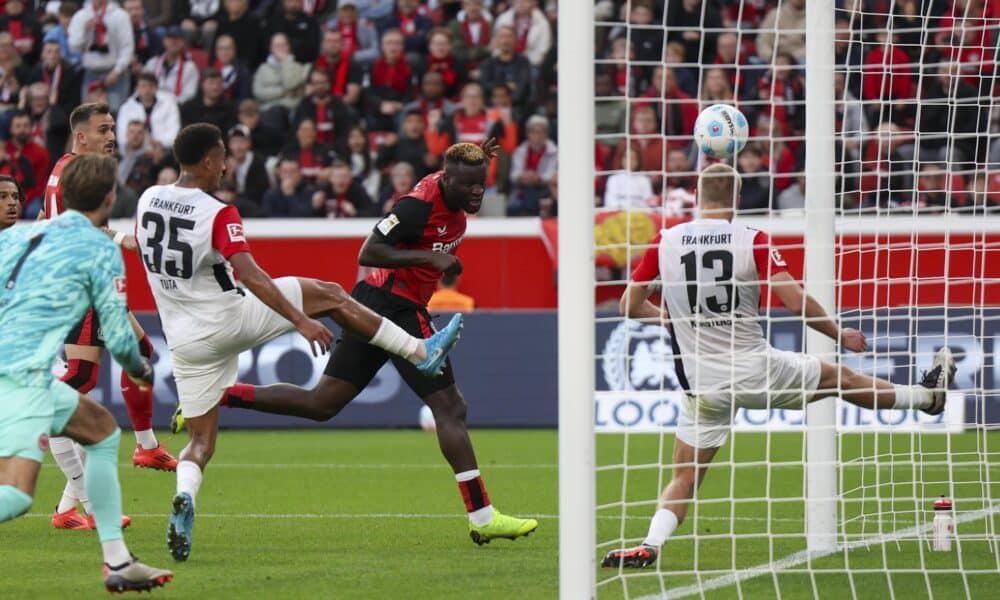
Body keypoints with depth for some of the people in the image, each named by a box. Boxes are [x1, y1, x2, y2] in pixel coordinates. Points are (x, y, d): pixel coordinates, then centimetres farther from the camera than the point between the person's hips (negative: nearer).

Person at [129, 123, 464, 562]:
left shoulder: (147, 200, 1)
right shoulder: (219, 215, -17)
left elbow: (141, 248, 20)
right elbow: (249, 275, -27)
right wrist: (301, 321, -28)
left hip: (185, 341, 5)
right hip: (230, 320, -5)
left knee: (200, 442, 12)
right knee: (330, 295, 11)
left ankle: (184, 498, -20)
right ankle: (420, 353, 15)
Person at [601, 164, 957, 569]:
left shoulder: (666, 242, -4)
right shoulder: (753, 241, -10)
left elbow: (630, 306, 2)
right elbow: (797, 302, -15)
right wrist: (840, 335, 2)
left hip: (704, 384, 1)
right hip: (758, 371, -1)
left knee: (685, 478, 8)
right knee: (840, 379, 22)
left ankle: (649, 546, -13)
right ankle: (929, 395, 41)